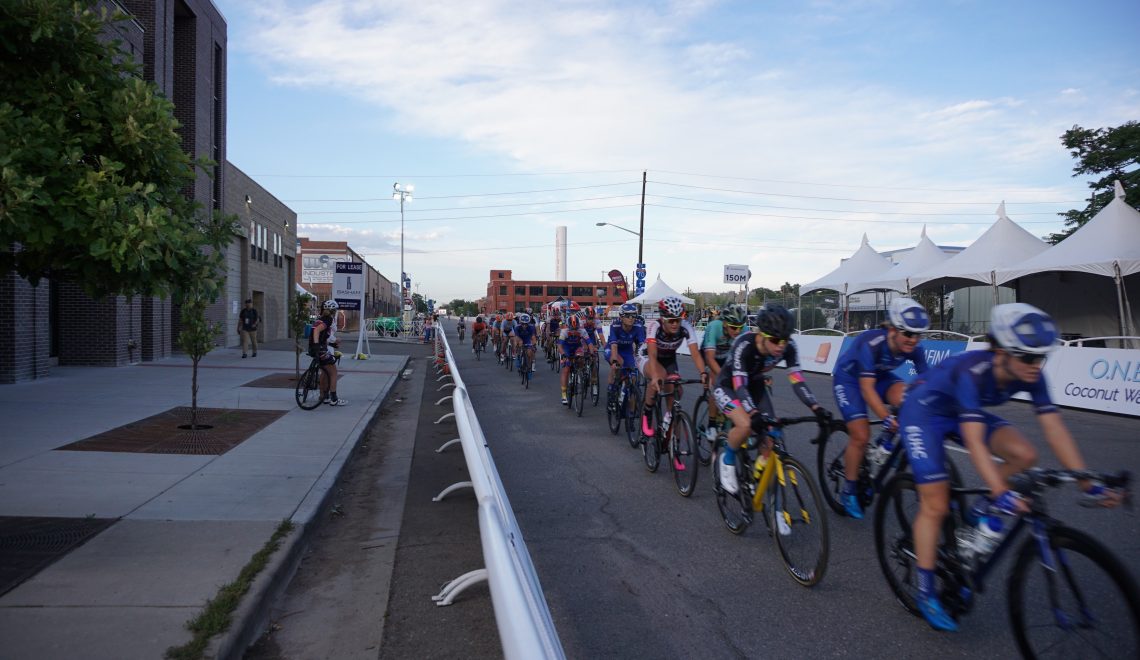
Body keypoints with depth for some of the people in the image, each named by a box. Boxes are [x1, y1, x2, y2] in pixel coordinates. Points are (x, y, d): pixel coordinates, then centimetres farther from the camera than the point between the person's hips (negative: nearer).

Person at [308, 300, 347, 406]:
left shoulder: (320, 319, 19)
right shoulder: (328, 319, -10)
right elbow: (317, 330, -27)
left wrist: (330, 343, 34)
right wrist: (317, 345, -37)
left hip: (315, 349, 9)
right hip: (320, 349, -9)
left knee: (326, 373, 21)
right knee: (333, 372, -1)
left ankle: (324, 397, 27)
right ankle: (334, 399, 0)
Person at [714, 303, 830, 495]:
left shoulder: (788, 347, -24)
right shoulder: (744, 344, -37)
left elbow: (797, 380, -25)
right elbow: (740, 386, -42)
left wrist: (817, 408, -40)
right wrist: (755, 415, -57)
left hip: (755, 386, 5)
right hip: (729, 386, -5)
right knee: (746, 424, -32)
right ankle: (728, 458, -3)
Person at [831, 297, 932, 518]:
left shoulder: (914, 349, -20)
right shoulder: (871, 344, -35)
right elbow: (867, 388, -36)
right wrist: (887, 418, -44)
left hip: (880, 376, 5)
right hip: (848, 378, -5)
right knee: (861, 436, -14)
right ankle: (848, 492, 4)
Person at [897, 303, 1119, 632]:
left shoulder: (1030, 376, -18)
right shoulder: (973, 372, -36)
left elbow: (1054, 428, -18)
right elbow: (974, 440, -42)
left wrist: (1089, 483, -23)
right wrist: (1001, 492, -50)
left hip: (961, 412, 7)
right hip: (924, 410, -6)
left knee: (1024, 455, -17)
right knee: (936, 505, -10)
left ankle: (981, 510, 8)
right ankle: (925, 591, 4)